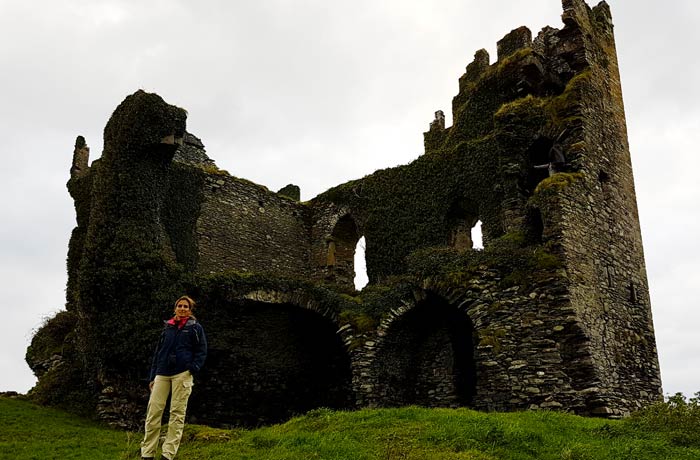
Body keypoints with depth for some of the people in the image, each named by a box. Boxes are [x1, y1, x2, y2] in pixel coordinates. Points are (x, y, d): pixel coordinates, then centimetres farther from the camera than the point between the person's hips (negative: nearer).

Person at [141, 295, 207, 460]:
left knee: (177, 413, -3)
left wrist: (193, 368, -11)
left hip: (182, 374, -3)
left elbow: (201, 351, 5)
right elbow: (158, 352, 19)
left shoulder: (195, 328, 8)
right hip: (162, 374, 3)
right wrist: (152, 377, 14)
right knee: (153, 411, -4)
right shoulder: (167, 327, 18)